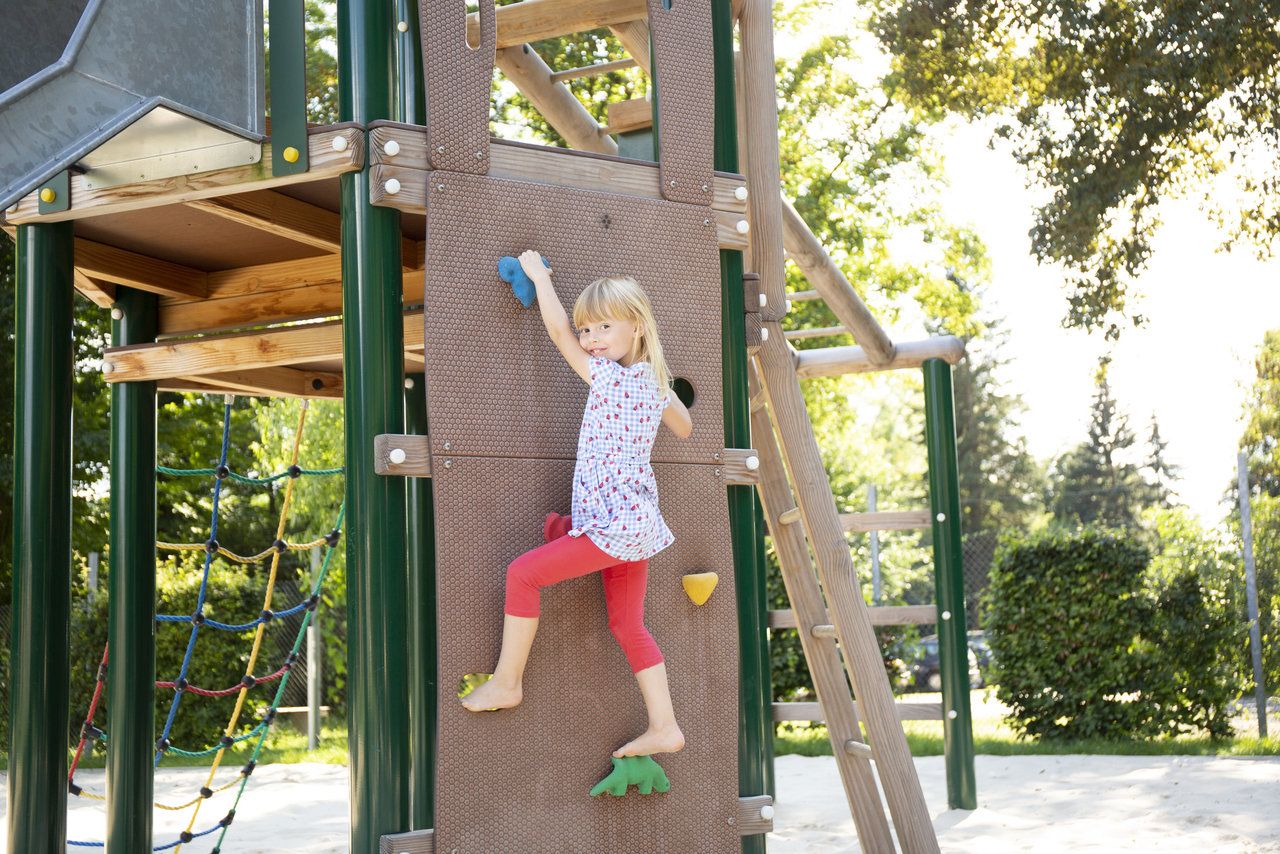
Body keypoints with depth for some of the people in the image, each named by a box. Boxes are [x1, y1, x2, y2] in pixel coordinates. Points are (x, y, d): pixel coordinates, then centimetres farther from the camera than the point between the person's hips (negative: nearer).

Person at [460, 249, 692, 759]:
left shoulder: (607, 376, -12)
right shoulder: (655, 383, 11)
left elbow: (556, 330, -8)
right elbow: (684, 429, 29)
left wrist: (537, 272, 4)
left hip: (613, 523, -9)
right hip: (638, 525, 9)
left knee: (523, 573, -5)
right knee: (628, 625, 14)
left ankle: (506, 683, 2)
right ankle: (664, 728, 16)